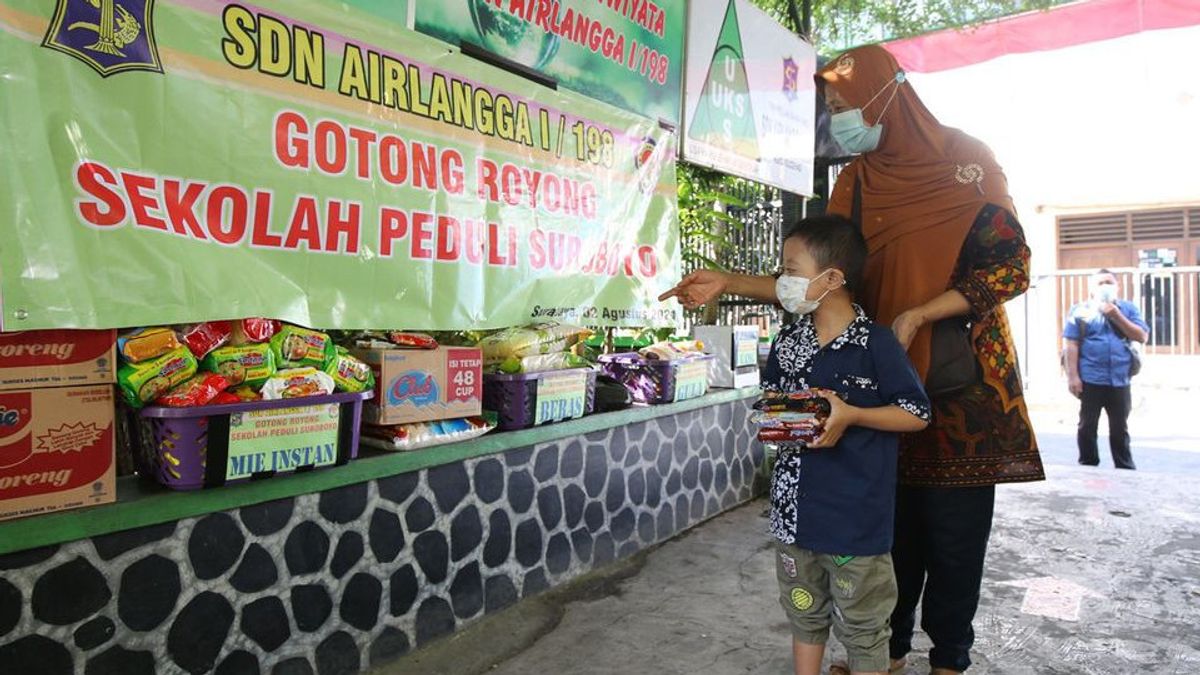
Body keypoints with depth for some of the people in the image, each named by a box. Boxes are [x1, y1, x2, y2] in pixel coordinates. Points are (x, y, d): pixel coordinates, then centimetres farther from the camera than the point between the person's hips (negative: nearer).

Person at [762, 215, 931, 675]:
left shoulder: (875, 344, -14)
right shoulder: (788, 340, 4)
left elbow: (917, 414, -10)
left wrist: (849, 415, -21)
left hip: (857, 514, -6)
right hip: (795, 508, 6)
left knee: (861, 626, 12)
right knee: (803, 612, 22)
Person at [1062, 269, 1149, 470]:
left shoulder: (1128, 308, 11)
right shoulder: (1080, 310, 3)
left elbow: (1142, 337, 2)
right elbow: (1072, 345, -3)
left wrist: (1116, 316, -6)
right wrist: (1073, 376, -10)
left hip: (1120, 380, 2)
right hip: (1090, 380, -2)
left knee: (1120, 428, 10)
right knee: (1088, 427, 4)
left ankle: (1125, 469, 19)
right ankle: (1087, 467, 13)